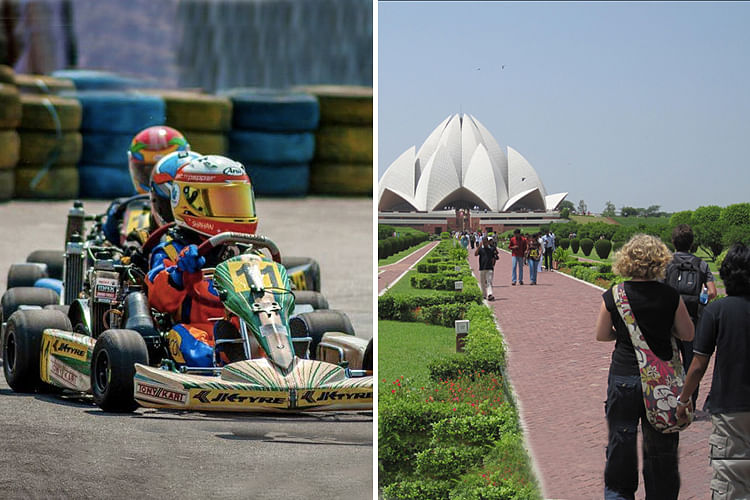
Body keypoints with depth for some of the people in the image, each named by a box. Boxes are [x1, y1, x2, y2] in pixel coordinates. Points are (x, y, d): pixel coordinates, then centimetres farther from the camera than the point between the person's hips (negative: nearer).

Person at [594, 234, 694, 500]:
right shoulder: (670, 296, -9)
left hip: (623, 376, 0)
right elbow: (688, 334, 0)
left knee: (621, 439, 14)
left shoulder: (612, 296, -8)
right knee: (661, 444, 11)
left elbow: (602, 335, 3)